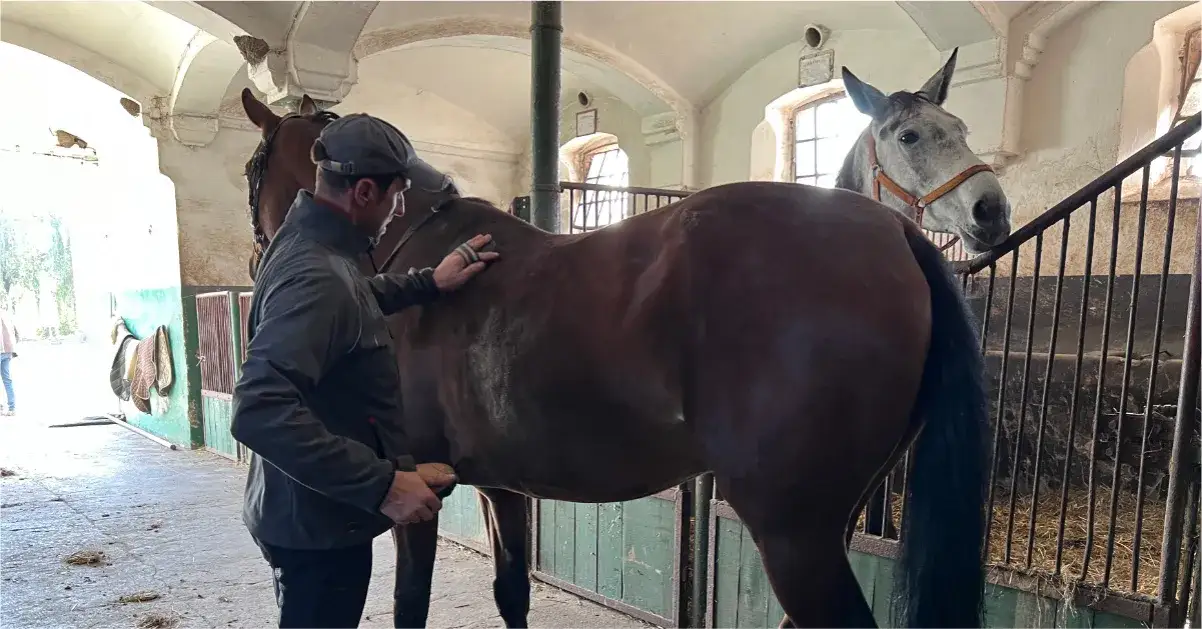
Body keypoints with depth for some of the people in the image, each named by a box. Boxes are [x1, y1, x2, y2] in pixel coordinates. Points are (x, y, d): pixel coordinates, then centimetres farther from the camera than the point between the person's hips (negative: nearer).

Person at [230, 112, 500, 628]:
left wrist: (429, 284, 20)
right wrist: (383, 484, -37)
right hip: (319, 526, -10)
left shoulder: (307, 242, 2)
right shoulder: (316, 277, -29)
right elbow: (259, 413, -38)